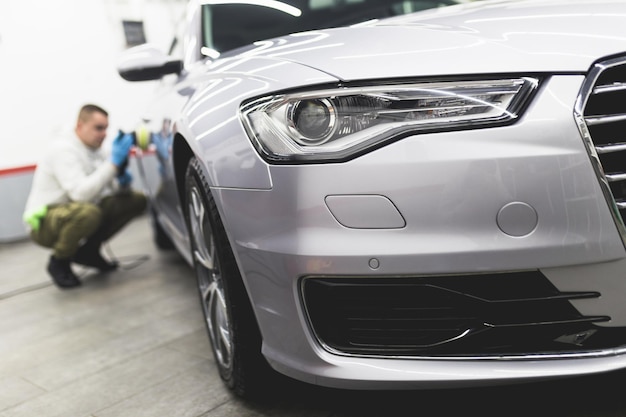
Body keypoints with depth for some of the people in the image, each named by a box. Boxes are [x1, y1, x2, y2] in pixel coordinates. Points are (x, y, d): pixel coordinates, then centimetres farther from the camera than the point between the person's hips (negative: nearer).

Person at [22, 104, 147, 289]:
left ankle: (88, 251, 8)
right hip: (45, 224, -8)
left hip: (76, 214, 8)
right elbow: (81, 194, -33)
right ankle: (59, 262, -9)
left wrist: (122, 181, -17)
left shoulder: (98, 152, 4)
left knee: (137, 200, -1)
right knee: (88, 212, -40)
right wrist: (113, 163, -31)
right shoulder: (63, 151, -19)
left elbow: (116, 189, 7)